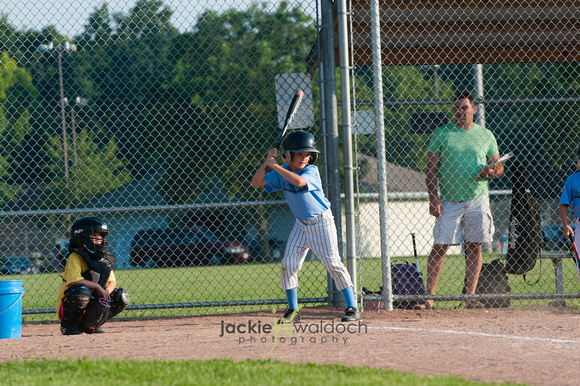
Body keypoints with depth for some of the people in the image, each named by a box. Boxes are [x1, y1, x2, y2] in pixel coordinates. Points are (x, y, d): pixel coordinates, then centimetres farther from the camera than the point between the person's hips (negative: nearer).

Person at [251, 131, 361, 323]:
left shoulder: (312, 171, -19)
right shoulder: (283, 172, -3)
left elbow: (299, 181, -41)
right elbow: (256, 183, -4)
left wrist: (275, 166, -34)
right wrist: (266, 163, -18)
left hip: (321, 222, -5)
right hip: (301, 224, 6)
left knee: (333, 263, -10)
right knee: (288, 264, -1)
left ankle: (352, 308, -5)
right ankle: (293, 310, 11)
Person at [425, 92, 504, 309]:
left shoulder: (486, 136, 9)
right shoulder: (441, 134, 3)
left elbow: (499, 167, 14)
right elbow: (431, 169, 0)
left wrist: (491, 171, -11)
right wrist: (433, 199, -9)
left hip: (477, 200, 2)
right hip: (449, 200, -2)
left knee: (474, 247, 2)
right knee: (440, 247, -7)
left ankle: (470, 297, 7)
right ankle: (429, 297, -6)